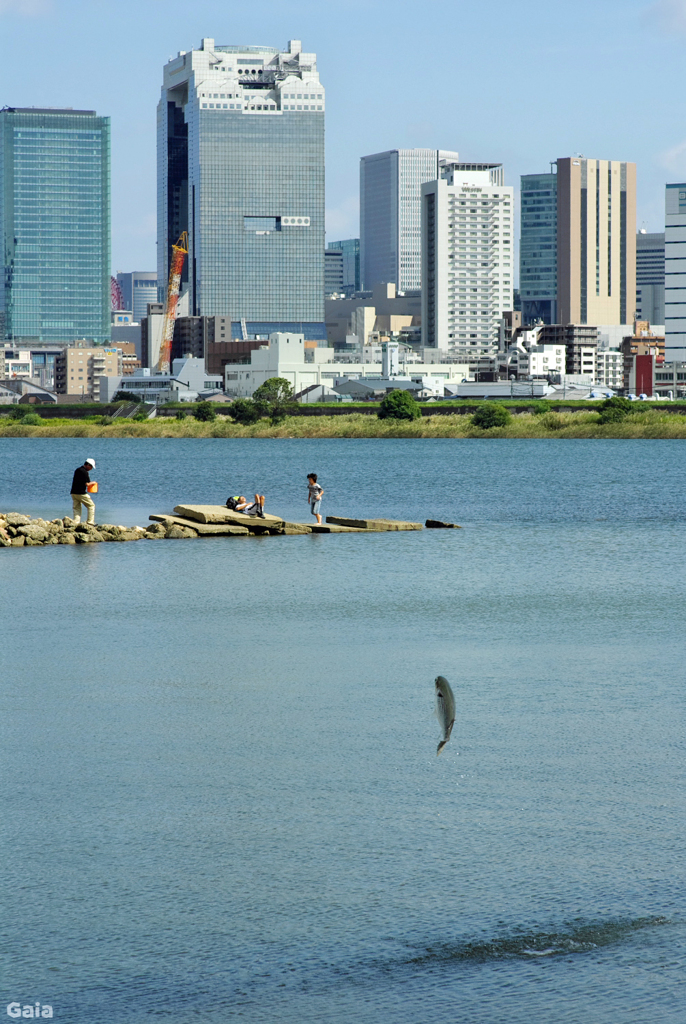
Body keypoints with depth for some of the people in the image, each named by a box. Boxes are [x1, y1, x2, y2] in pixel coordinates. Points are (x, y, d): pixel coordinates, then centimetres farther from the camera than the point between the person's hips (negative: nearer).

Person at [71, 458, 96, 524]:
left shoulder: (77, 470, 15)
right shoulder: (85, 472, -13)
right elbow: (87, 484, -16)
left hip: (73, 492, 8)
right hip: (81, 493, -8)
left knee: (76, 509, 11)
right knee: (91, 505, 4)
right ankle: (90, 522, 0)